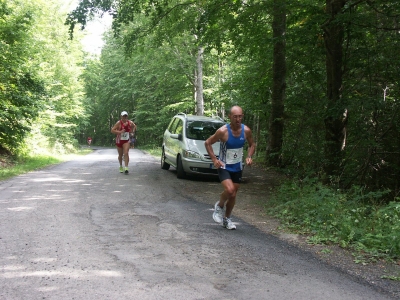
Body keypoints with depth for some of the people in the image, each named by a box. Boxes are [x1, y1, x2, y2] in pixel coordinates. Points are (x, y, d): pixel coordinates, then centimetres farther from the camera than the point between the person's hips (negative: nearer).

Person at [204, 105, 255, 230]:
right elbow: (207, 143, -9)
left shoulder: (246, 131, -8)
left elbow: (252, 145, 11)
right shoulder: (223, 131, -20)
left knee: (233, 195, 11)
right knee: (230, 190, -25)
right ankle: (219, 206, 6)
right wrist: (214, 159, -17)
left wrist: (249, 157, -7)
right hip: (224, 167, -4)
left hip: (237, 168, 5)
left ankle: (227, 219, 33)